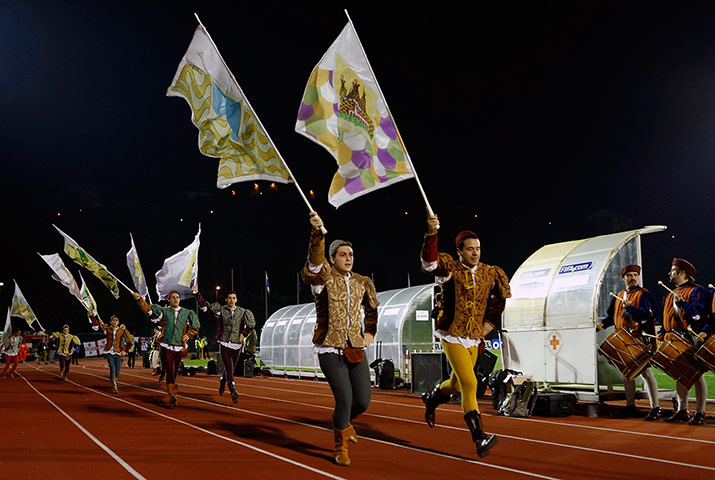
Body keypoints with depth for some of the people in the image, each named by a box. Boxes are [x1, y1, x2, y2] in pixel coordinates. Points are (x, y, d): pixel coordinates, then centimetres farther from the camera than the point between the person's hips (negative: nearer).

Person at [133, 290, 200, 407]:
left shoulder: (187, 313, 12)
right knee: (170, 371, -12)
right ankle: (172, 395, -15)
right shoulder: (163, 311, 6)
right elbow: (148, 309, -5)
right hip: (166, 347, -2)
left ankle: (172, 393, 22)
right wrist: (139, 299, -19)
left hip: (179, 348, 2)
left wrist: (189, 335, 4)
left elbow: (195, 327, 21)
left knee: (174, 373, 7)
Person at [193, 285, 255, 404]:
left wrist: (243, 334, 4)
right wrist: (197, 294, -13)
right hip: (224, 343, -3)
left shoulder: (242, 312, 6)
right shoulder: (221, 310, 2)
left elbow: (251, 325, 15)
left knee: (230, 369, 11)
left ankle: (222, 383, 39)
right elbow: (204, 306, -3)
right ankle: (233, 391, -20)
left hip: (236, 345, 3)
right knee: (228, 368, -14)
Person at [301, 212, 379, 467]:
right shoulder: (324, 278, -6)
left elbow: (372, 309, 28)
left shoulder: (363, 283, 10)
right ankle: (340, 448, 8)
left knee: (363, 401, 1)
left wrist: (370, 332, 13)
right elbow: (314, 264, -30)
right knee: (344, 398, -13)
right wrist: (318, 233, -45)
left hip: (355, 349, 5)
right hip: (329, 349, -5)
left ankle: (344, 421, 37)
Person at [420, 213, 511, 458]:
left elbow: (500, 298, 21)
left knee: (456, 383, 18)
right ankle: (479, 438, -19)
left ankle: (432, 398, 51)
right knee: (469, 383, -18)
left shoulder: (490, 273, 4)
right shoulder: (450, 269, -10)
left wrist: (490, 322, 13)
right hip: (452, 335, -6)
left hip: (474, 339, 6)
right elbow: (429, 263, -30)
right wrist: (431, 234, -42)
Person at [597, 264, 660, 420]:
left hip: (640, 341, -7)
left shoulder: (644, 295, -3)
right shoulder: (619, 296, 16)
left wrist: (630, 308, -28)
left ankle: (655, 408, -5)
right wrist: (603, 323, 5)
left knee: (645, 372, -9)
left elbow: (648, 315, -16)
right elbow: (613, 315, 24)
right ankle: (630, 406, 22)